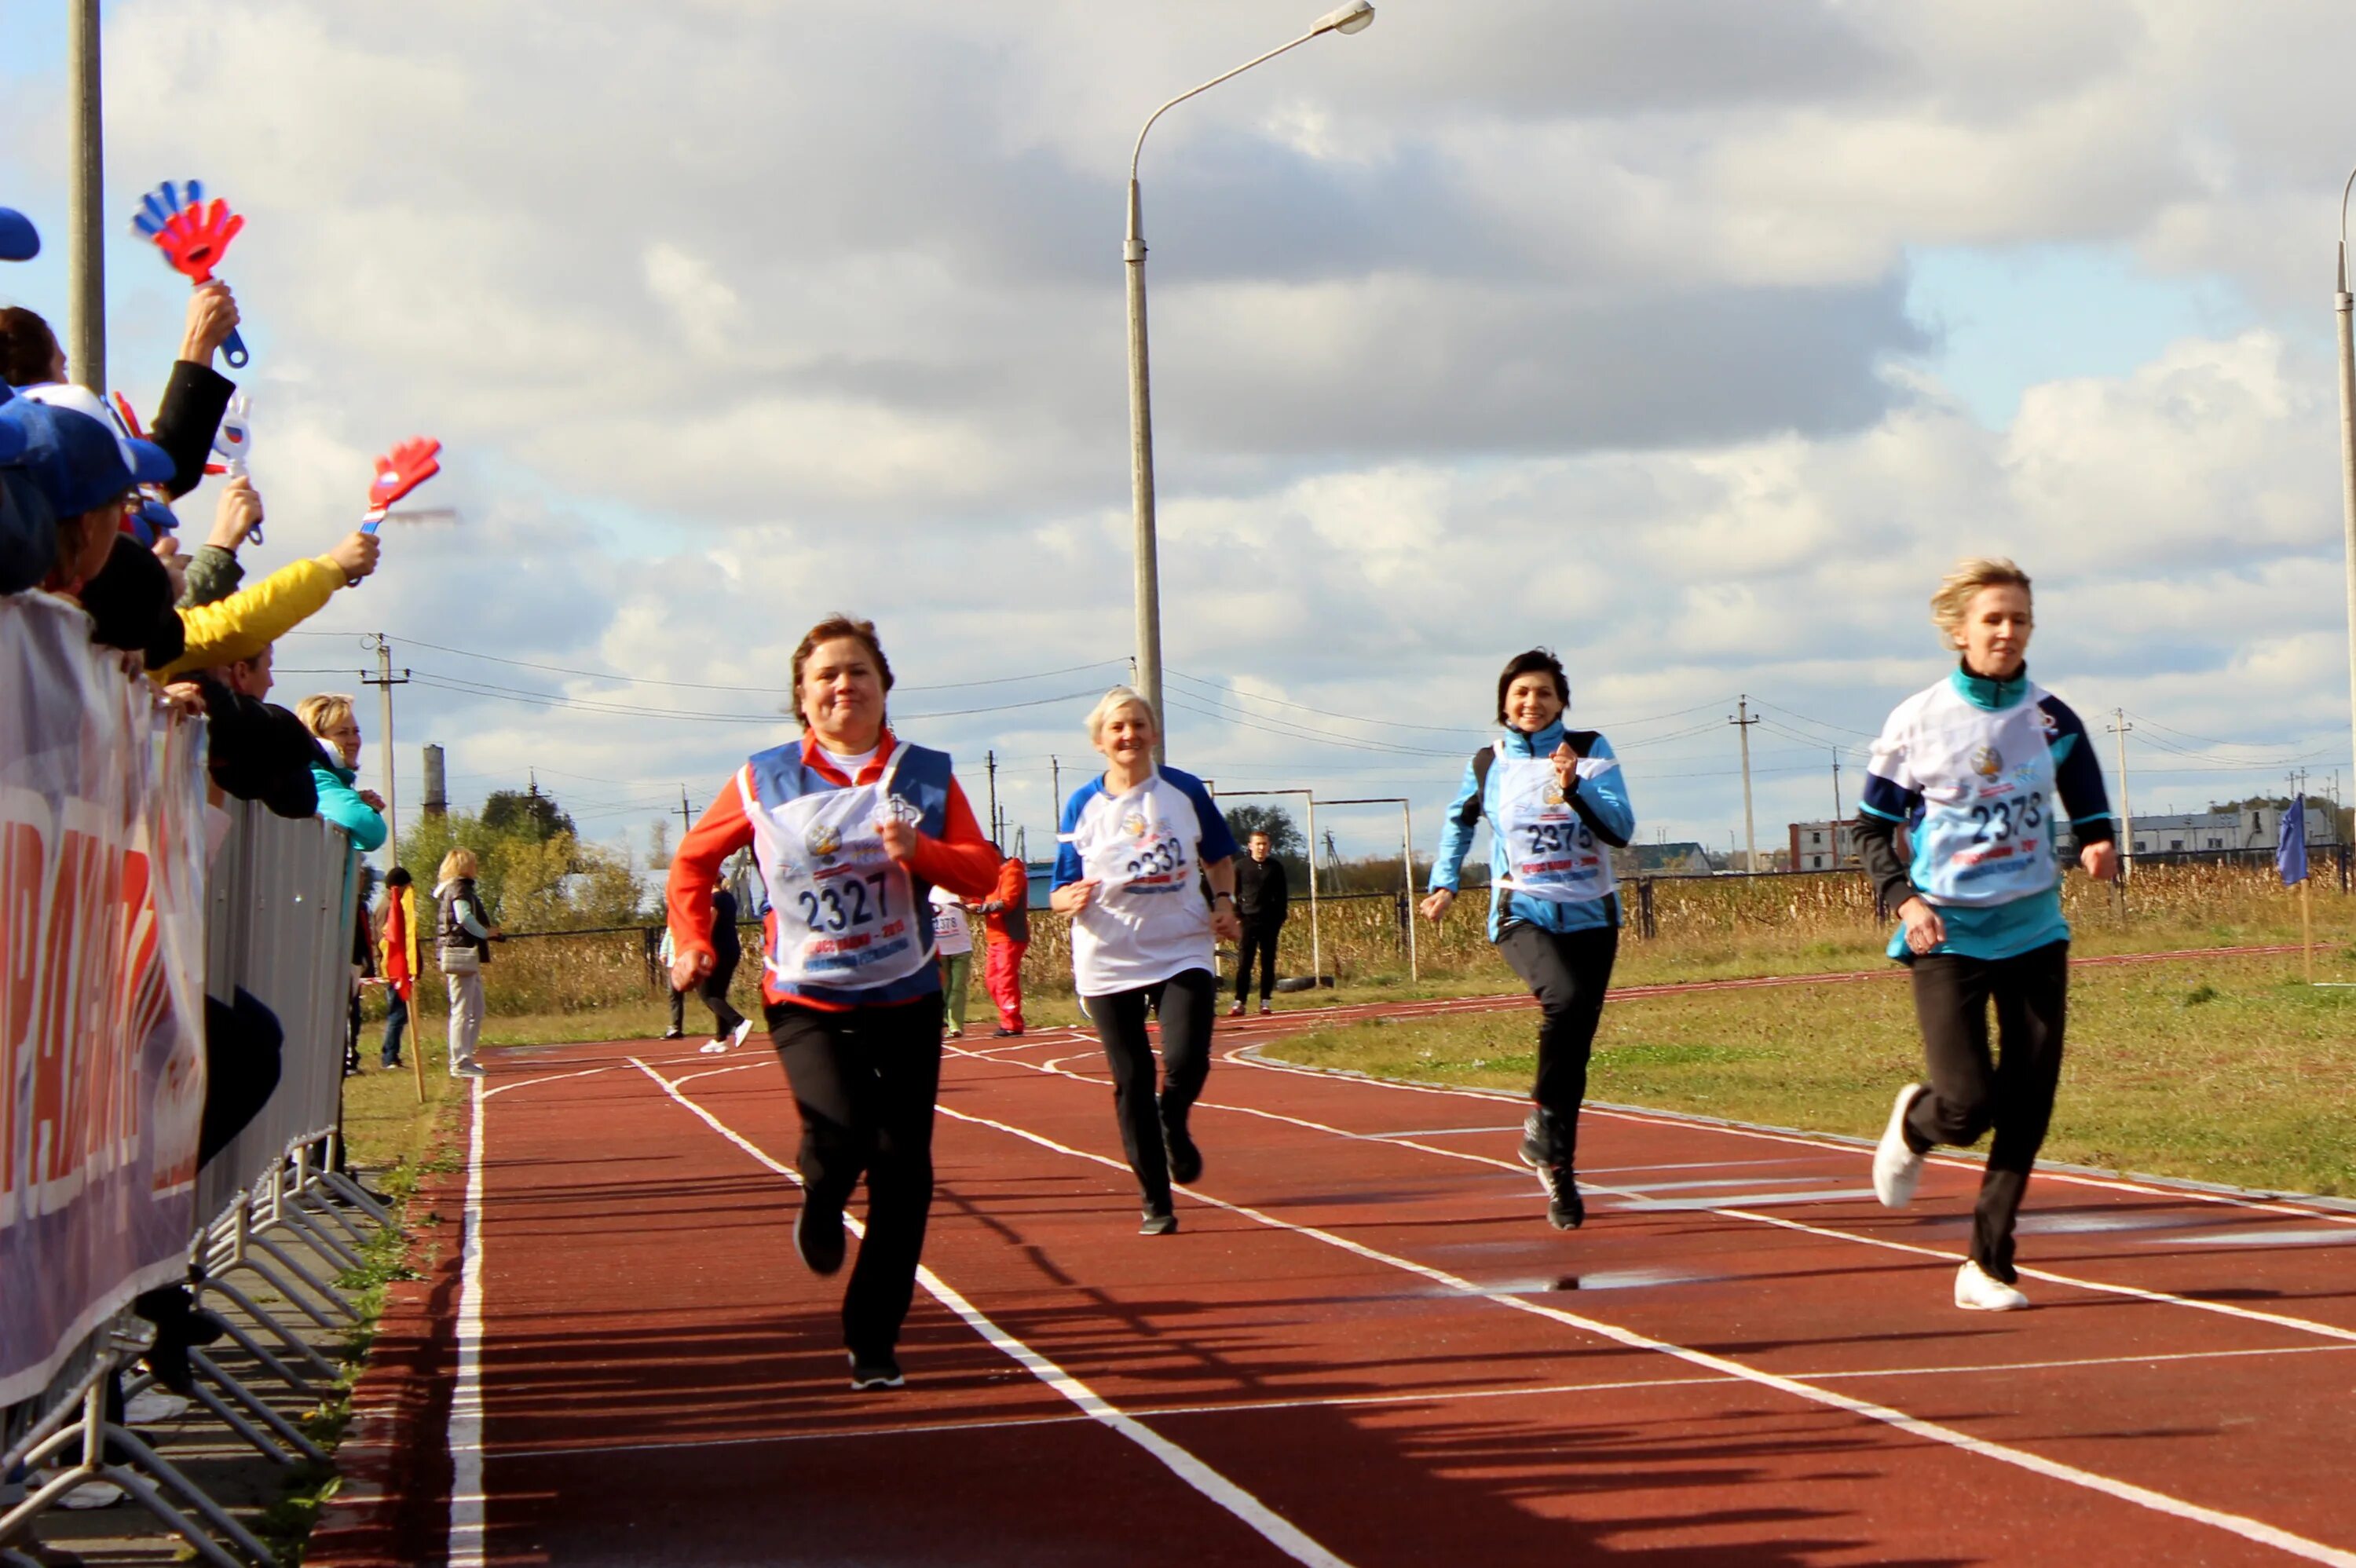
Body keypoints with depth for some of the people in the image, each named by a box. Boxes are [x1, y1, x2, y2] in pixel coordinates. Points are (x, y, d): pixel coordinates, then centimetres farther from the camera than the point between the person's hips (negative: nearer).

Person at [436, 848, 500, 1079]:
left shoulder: (456, 887, 20)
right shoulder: (460, 888, -10)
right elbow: (464, 916, -24)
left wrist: (486, 932, 9)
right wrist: (485, 933, -11)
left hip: (468, 957, 10)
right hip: (461, 953, -10)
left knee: (476, 1010, 14)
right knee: (462, 1010, -9)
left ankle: (464, 1058, 17)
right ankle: (460, 1063, -9)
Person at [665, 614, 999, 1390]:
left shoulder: (925, 776, 2)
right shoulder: (763, 782, 0)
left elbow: (981, 872, -2)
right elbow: (692, 862, 13)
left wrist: (921, 852, -20)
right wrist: (694, 941, 0)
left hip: (904, 1001, 2)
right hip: (806, 1001, -2)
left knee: (902, 1171, -1)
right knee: (842, 1131, -24)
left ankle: (873, 1340, 14)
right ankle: (821, 1207, 14)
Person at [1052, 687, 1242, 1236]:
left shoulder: (1185, 791, 2)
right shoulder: (1083, 805, 1)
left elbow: (1219, 858, 15)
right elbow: (1062, 892, 3)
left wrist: (1224, 902, -3)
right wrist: (1072, 899, -20)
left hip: (1182, 952, 0)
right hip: (1109, 961, 0)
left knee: (1186, 1064, -16)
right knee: (1132, 1082, 1)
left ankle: (1174, 1129, 21)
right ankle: (1155, 1203, 12)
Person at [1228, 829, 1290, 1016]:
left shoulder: (1276, 867, 6)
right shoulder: (1241, 866, 3)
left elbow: (1282, 895, 10)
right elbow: (1234, 893, 5)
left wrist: (1281, 917, 3)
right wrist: (1237, 915, -4)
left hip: (1270, 921, 1)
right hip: (1248, 919, -1)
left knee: (1268, 962, 4)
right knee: (1243, 963, -5)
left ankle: (1266, 1001, 10)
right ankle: (1239, 1002, -5)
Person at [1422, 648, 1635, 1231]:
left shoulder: (1591, 751, 0)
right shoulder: (1488, 764, 4)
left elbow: (1622, 828, -11)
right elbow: (1460, 819, 24)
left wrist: (1574, 790, -25)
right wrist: (1445, 883, 14)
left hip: (1590, 915, 1)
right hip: (1523, 913, -1)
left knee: (1575, 1046, 5)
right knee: (1564, 999, -31)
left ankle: (1558, 1170, 17)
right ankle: (1543, 1119, -13)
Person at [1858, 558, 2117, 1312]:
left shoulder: (2053, 722, 2)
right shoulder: (1916, 721, -4)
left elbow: (2092, 819, 8)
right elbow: (1871, 828, 3)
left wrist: (2100, 851, -15)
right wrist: (1904, 897, -13)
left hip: (2034, 932, 3)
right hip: (1949, 935, -3)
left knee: (2027, 1110, 0)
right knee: (1968, 1105, -12)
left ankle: (1989, 1266, 12)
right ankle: (1913, 1124, 25)